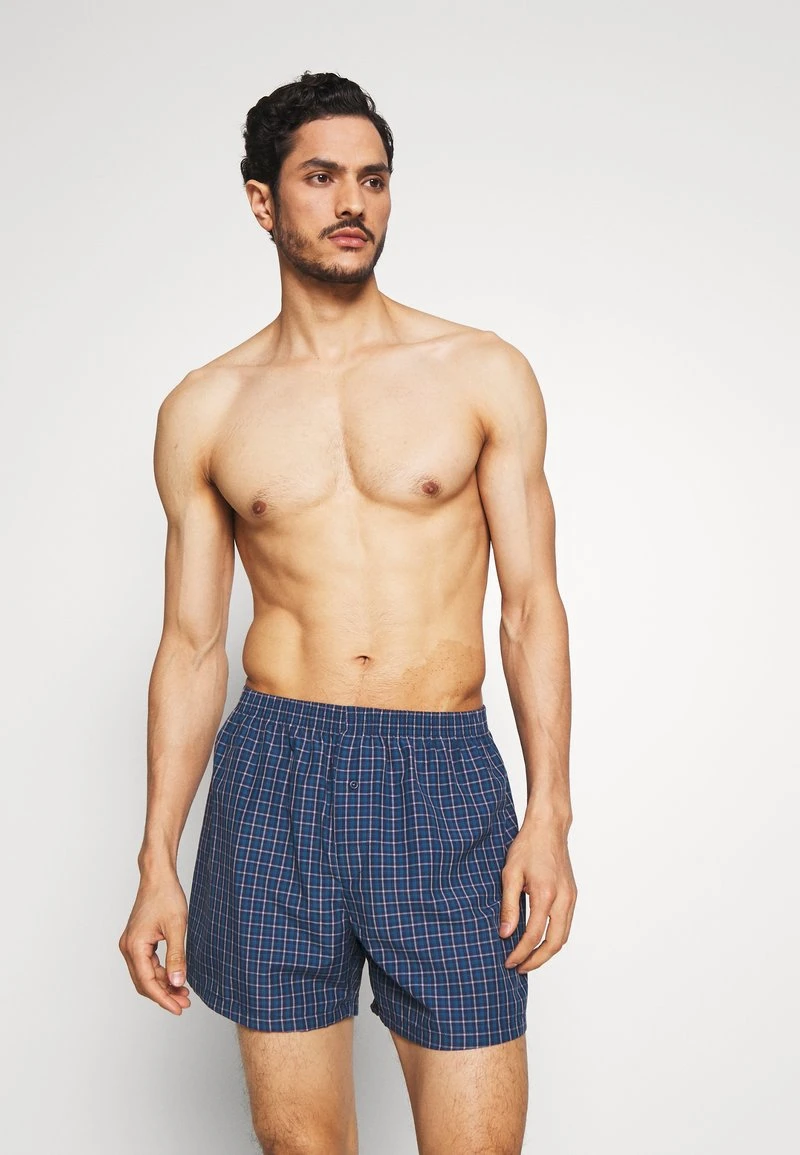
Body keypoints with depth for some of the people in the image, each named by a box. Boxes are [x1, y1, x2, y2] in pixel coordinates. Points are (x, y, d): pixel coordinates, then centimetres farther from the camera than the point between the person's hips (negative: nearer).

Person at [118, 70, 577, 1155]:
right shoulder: (203, 410, 6)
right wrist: (157, 864, 6)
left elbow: (532, 603, 3)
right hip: (274, 774, 1)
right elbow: (192, 644, 8)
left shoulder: (485, 373, 4)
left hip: (443, 780, -1)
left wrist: (549, 813, -5)